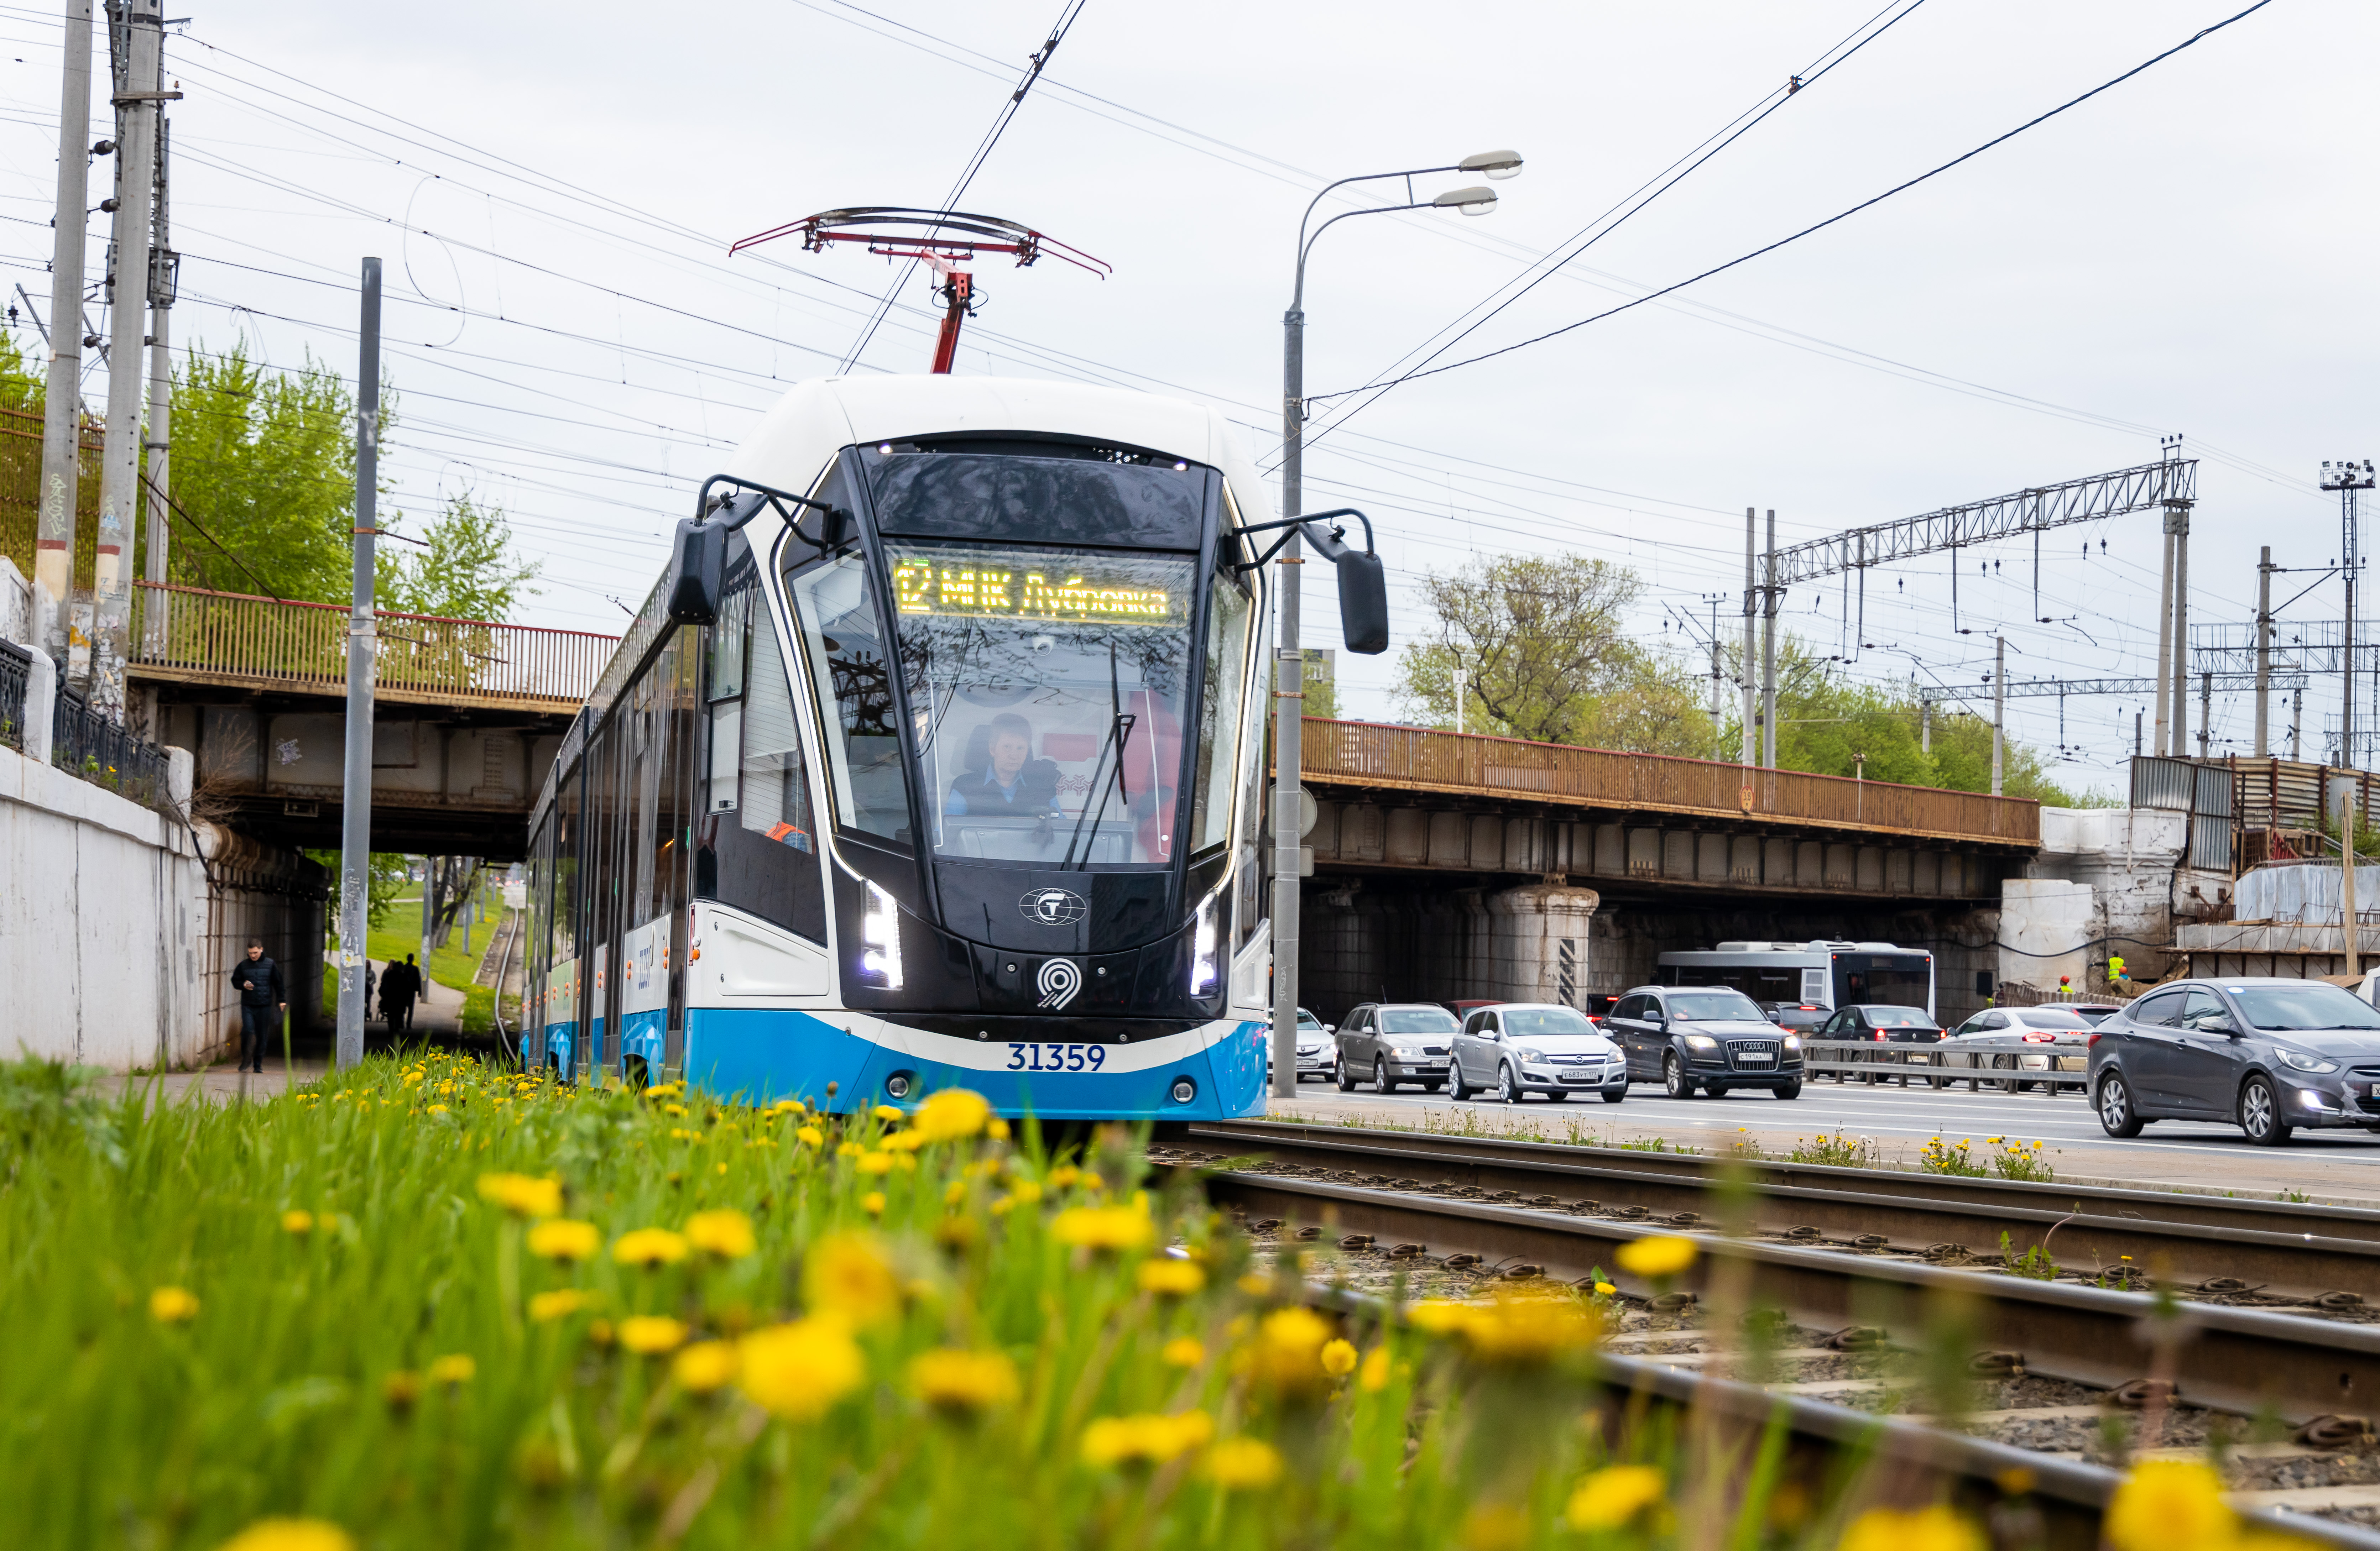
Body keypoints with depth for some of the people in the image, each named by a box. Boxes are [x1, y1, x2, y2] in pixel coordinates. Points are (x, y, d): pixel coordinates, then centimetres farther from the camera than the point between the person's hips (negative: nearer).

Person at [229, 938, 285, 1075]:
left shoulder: (270, 965, 4)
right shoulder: (243, 966, 6)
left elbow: (278, 984, 8)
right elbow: (235, 981, 14)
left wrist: (281, 1000, 0)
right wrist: (243, 985, -8)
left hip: (264, 1007, 0)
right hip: (247, 1006, 0)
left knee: (262, 1036, 2)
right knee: (247, 1030, -16)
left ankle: (258, 1065, 12)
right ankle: (246, 1060, 2)